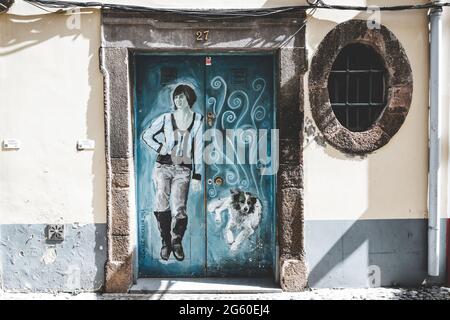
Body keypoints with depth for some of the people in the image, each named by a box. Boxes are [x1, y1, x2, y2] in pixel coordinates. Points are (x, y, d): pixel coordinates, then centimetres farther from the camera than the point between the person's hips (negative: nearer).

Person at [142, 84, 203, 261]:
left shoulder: (198, 120, 3)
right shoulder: (166, 118, 4)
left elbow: (198, 149, 3)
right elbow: (146, 135, 15)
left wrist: (197, 177, 0)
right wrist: (159, 148, -3)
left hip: (183, 170, -1)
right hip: (163, 166, 1)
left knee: (179, 209, -9)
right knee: (162, 205, -10)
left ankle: (176, 241, 16)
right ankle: (165, 241, 10)